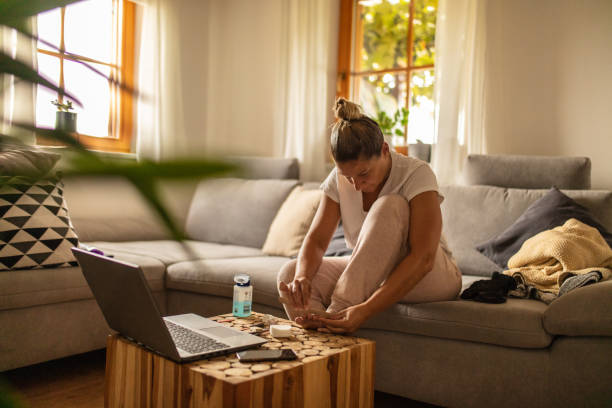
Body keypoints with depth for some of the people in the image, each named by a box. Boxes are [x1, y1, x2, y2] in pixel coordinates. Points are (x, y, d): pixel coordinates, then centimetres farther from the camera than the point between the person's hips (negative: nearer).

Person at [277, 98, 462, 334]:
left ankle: (338, 310, -34)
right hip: (370, 275, 4)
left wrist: (366, 310, -42)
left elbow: (423, 258, -32)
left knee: (389, 206, -33)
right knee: (290, 273, -21)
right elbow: (316, 239, -10)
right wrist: (302, 277, -34)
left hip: (433, 276, -4)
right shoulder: (338, 179, -7)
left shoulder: (416, 174, -22)